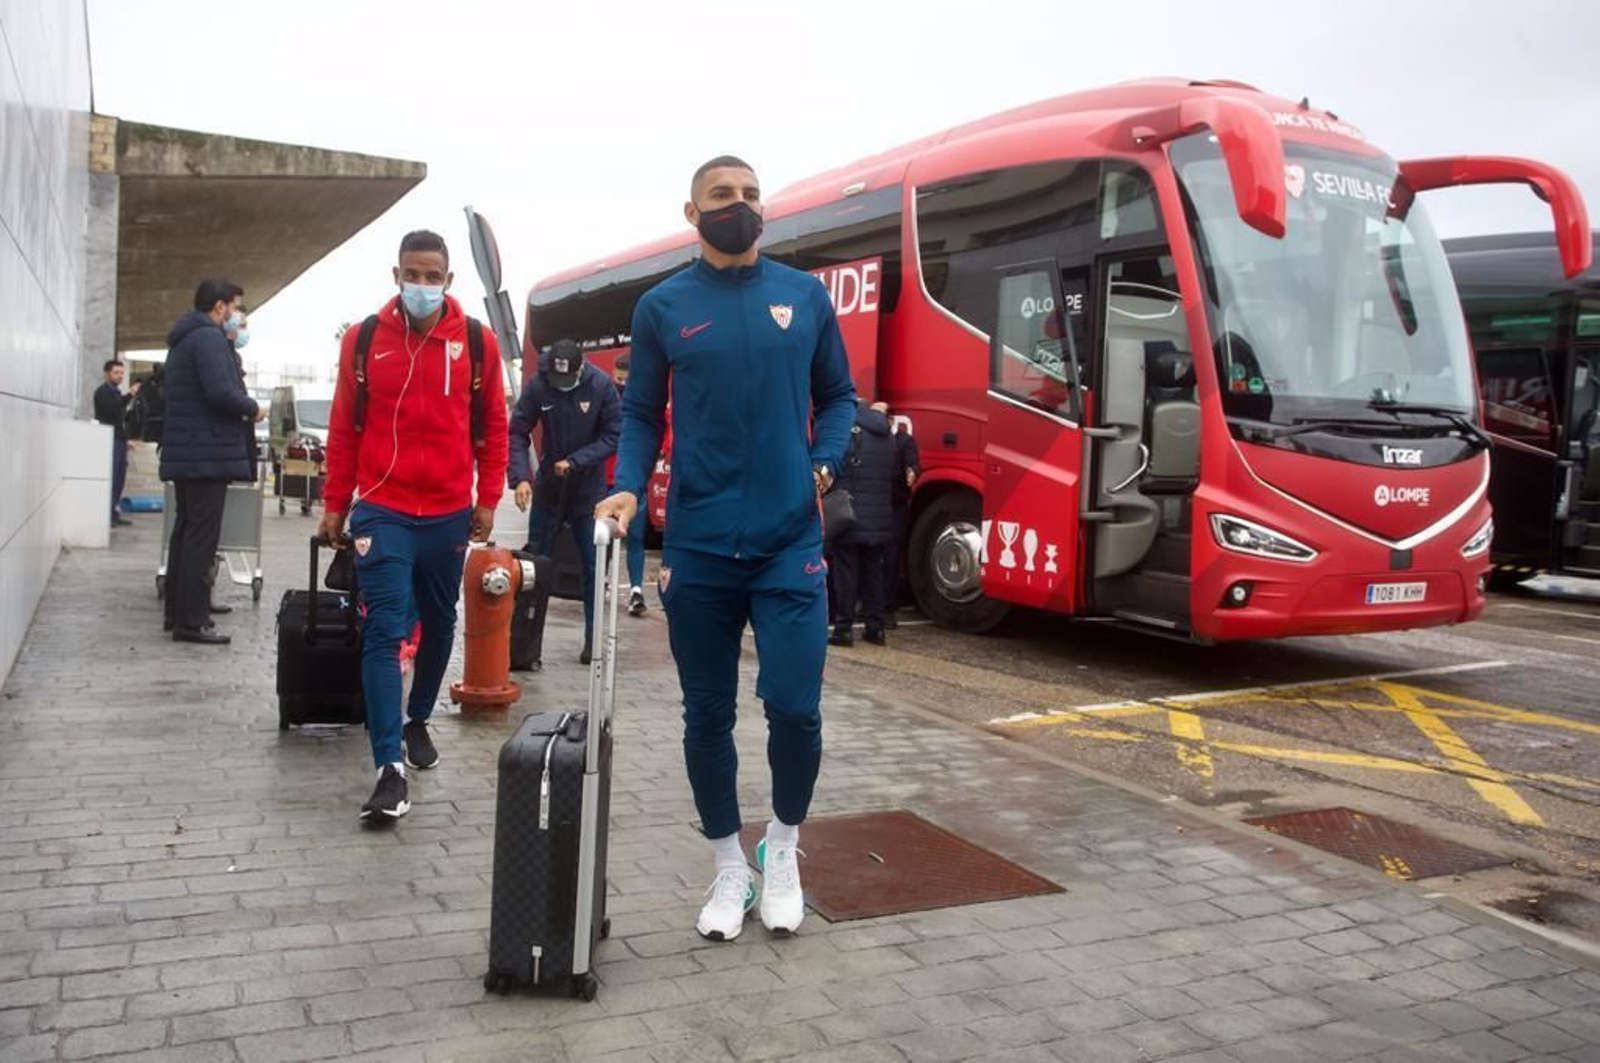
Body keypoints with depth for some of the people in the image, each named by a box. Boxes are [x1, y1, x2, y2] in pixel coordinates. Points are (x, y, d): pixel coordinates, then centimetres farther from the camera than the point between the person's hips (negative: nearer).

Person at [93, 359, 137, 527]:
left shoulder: (117, 392, 23)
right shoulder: (102, 392, -4)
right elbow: (111, 409, -22)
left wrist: (126, 438, 21)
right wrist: (129, 395, -29)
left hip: (119, 439, 9)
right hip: (108, 439, -8)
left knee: (120, 477, 6)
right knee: (110, 477, -12)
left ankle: (115, 512, 10)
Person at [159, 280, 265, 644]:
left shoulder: (183, 339, 19)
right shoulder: (209, 337, -13)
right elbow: (220, 392, -25)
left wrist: (241, 405, 14)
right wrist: (252, 408, -7)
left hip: (184, 452, 10)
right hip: (208, 454, -10)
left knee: (186, 531, 15)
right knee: (202, 536, -7)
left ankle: (177, 612, 22)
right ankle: (192, 621, -6)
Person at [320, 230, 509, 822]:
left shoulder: (477, 341, 1)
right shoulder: (364, 339, 1)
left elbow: (492, 424, 6)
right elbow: (344, 426, 6)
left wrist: (488, 498, 2)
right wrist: (334, 504, 7)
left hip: (449, 513, 2)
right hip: (382, 510, -1)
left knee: (439, 624, 15)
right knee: (384, 631, -9)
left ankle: (418, 720, 38)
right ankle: (390, 768, -9)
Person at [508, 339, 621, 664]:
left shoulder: (601, 385, -15)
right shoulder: (537, 386, -13)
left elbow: (613, 435, -12)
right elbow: (518, 433, -9)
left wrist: (575, 461, -21)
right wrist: (520, 477, -22)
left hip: (589, 488, -1)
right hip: (548, 487, 1)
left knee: (593, 566, 3)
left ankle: (594, 638, 13)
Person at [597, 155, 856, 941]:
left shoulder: (804, 296, 6)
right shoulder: (662, 307, 4)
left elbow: (837, 396, 13)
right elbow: (641, 414, 8)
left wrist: (824, 461, -5)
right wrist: (627, 489, -9)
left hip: (790, 541, 0)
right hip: (697, 546, 0)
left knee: (794, 705, -6)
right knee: (707, 714, 8)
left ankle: (783, 847, 23)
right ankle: (729, 869, 27)